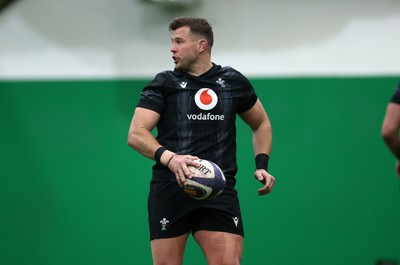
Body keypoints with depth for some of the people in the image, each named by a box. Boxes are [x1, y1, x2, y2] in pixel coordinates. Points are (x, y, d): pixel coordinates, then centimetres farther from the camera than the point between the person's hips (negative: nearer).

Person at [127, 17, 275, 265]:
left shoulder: (233, 82, 11)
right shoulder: (164, 84, 5)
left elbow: (261, 124, 26)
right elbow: (136, 134, -6)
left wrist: (262, 165, 10)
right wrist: (169, 158, -24)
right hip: (170, 187, -1)